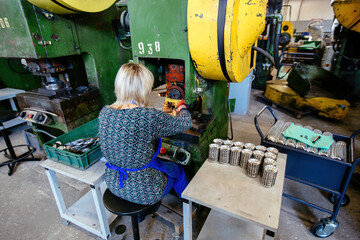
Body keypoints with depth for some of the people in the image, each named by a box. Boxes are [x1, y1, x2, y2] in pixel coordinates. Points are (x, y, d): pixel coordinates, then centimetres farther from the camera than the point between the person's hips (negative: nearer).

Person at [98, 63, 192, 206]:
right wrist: (182, 109, 9)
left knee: (163, 163, 30)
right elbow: (186, 123, -15)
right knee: (177, 170, 24)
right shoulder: (149, 117, -31)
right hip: (143, 191, -5)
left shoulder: (104, 112, -10)